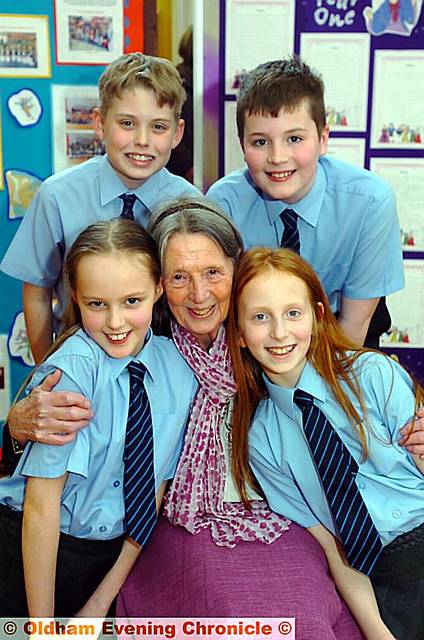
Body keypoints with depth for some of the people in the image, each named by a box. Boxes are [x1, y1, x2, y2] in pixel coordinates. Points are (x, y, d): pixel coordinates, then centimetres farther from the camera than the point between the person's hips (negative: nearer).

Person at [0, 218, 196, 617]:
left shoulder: (178, 368, -9)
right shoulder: (75, 367, -23)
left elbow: (156, 486, -3)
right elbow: (42, 503, -20)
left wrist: (101, 603, -2)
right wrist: (41, 625, -15)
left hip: (116, 553, 4)